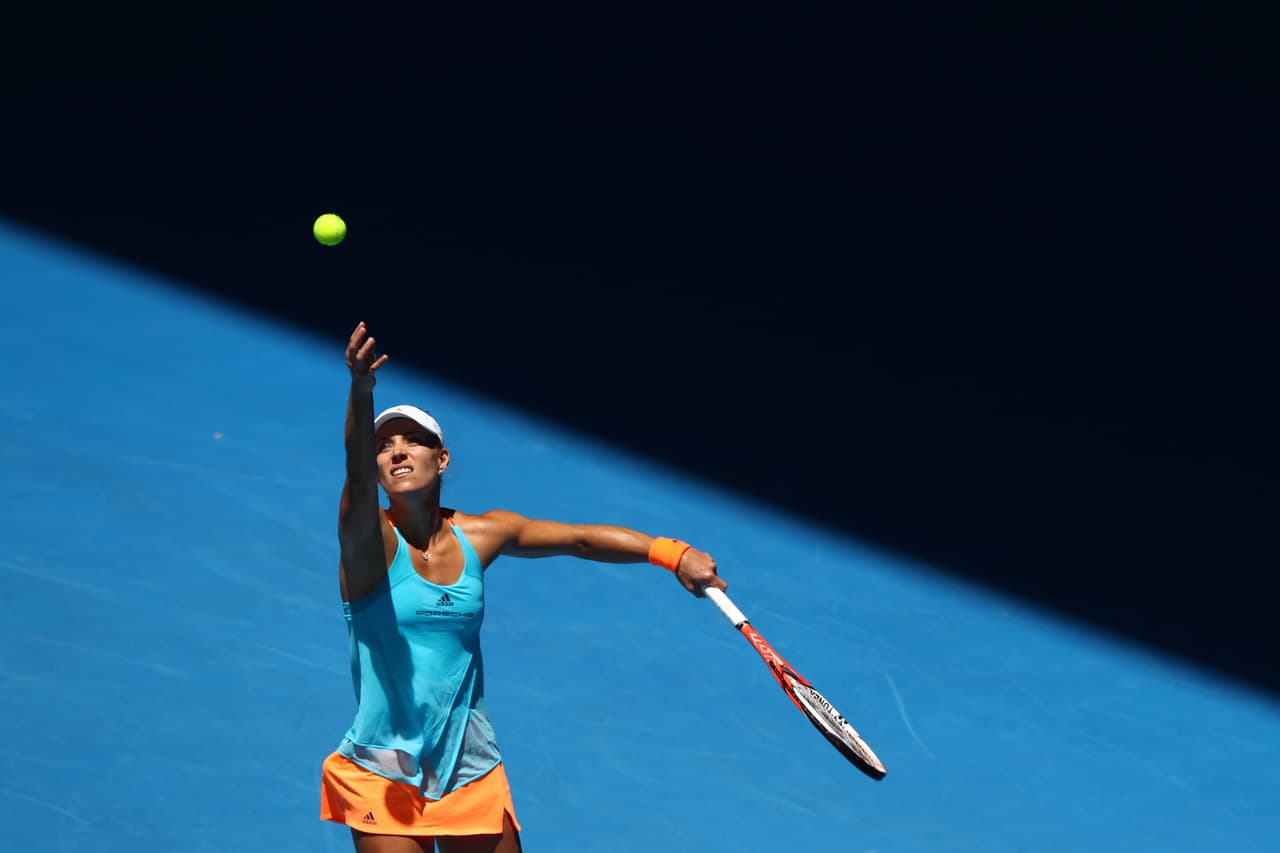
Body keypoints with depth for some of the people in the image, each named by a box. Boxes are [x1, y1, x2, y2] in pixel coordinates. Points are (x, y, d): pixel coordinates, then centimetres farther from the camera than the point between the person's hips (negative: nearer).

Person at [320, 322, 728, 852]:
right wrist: (361, 390, -51)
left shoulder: (480, 536, 2)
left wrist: (673, 553, -5)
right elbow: (356, 476, -31)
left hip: (473, 773, 4)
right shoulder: (370, 539, -11)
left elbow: (581, 538, 10)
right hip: (383, 780, -4)